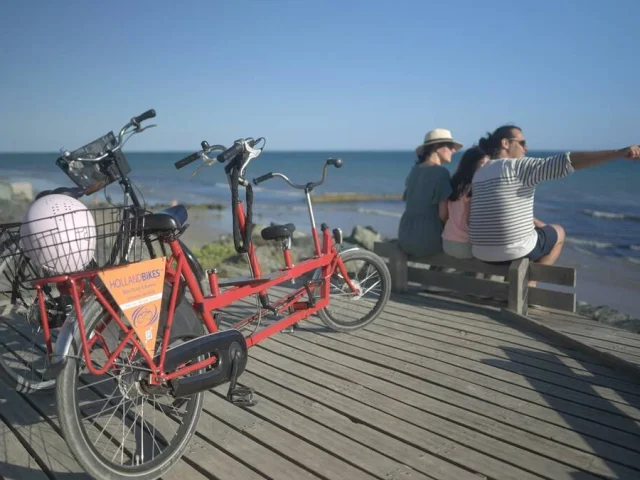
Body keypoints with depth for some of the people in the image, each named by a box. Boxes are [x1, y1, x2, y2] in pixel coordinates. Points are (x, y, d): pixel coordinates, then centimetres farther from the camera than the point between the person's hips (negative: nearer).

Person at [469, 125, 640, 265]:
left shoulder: (480, 174, 11)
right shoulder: (518, 166, -12)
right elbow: (564, 162, -21)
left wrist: (536, 222, 26)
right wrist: (618, 153, -22)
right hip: (513, 251, -7)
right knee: (558, 233, 24)